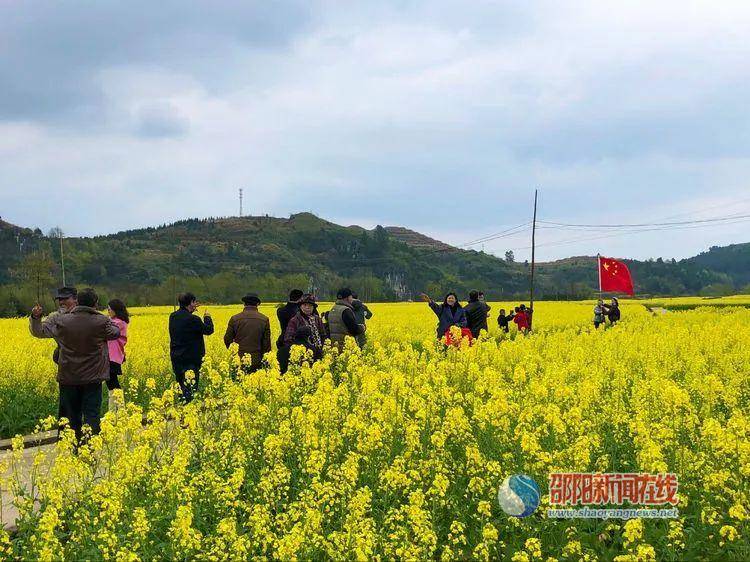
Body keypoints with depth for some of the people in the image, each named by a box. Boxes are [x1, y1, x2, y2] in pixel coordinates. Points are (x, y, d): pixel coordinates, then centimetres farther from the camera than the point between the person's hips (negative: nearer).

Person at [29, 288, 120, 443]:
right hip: (92, 377, -2)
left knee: (72, 415, 12)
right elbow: (115, 333, 9)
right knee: (92, 415, 1)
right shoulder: (102, 321, -10)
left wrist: (35, 317, 14)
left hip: (68, 377, 2)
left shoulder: (61, 321, -5)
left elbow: (39, 331, 4)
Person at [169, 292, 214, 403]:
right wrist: (207, 317, 7)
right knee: (191, 388, -1)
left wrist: (191, 311, 20)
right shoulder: (193, 319, -19)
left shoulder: (172, 316, 3)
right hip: (190, 359, -7)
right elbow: (209, 330, -8)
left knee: (180, 384, 15)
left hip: (175, 357, 7)